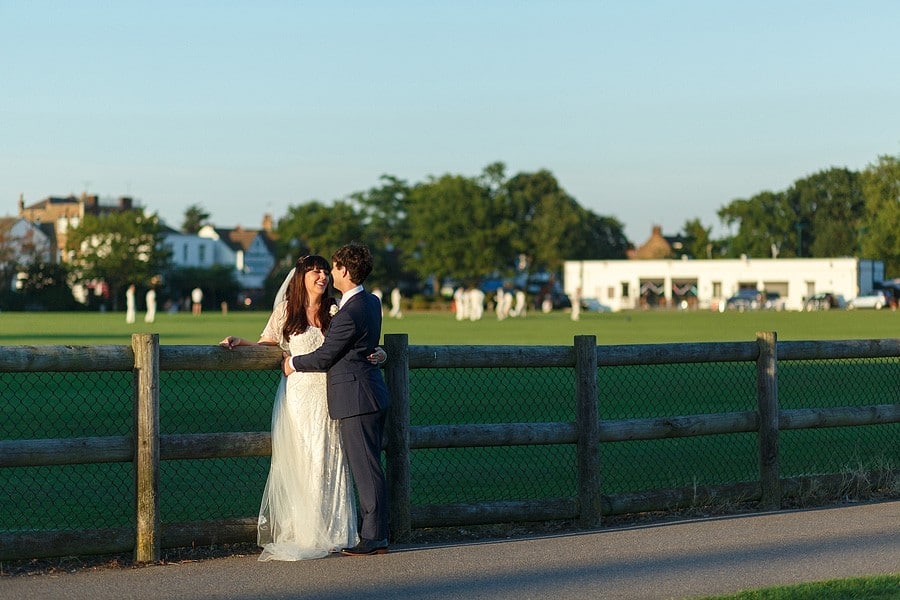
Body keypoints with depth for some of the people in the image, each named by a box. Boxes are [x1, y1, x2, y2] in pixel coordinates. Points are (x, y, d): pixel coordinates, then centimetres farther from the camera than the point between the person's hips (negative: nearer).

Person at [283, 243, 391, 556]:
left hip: (356, 399, -10)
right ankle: (375, 532, 17)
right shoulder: (372, 302, 11)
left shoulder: (349, 314, -19)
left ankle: (373, 538, -2)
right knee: (368, 468, 13)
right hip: (373, 394, 10)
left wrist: (293, 362, 7)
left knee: (366, 469, -5)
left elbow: (324, 357, -11)